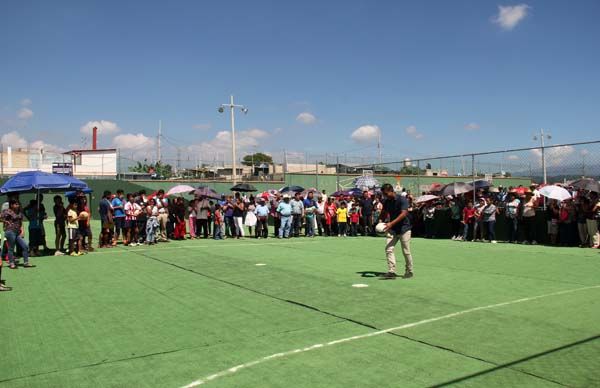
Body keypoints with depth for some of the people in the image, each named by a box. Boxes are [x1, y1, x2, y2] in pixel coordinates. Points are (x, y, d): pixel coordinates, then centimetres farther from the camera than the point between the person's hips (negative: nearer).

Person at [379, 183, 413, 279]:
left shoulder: (402, 200, -15)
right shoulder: (386, 202, 4)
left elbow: (403, 214, -26)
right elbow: (384, 213, 15)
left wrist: (391, 223, -36)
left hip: (404, 229, -5)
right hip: (392, 230, 5)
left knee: (406, 252, 3)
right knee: (388, 249, -9)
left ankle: (409, 271, 20)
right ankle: (391, 271, -8)